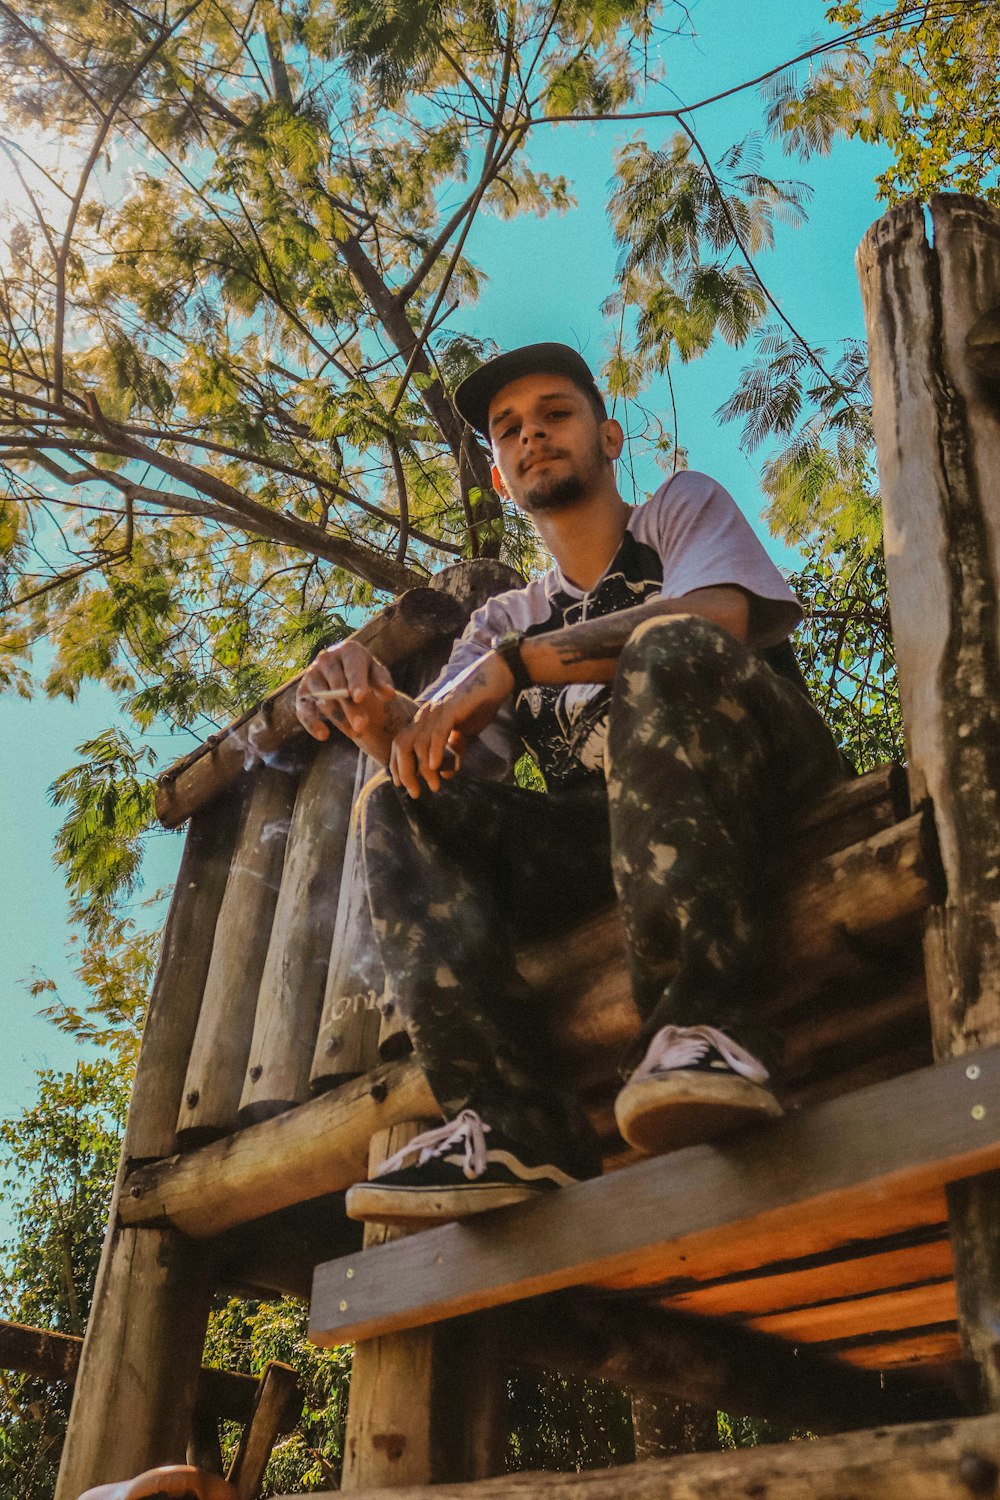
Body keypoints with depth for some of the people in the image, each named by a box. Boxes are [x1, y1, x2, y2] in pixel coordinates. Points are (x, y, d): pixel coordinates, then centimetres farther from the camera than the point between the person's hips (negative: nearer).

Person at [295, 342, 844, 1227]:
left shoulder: (685, 507, 14)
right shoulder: (505, 620, 24)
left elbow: (716, 618, -12)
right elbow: (445, 760, 6)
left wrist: (514, 664, -21)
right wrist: (377, 715, -19)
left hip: (760, 780, -3)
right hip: (601, 837, 4)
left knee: (673, 649, -32)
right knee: (400, 808, -16)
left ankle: (700, 1028, -43)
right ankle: (513, 1122, -32)